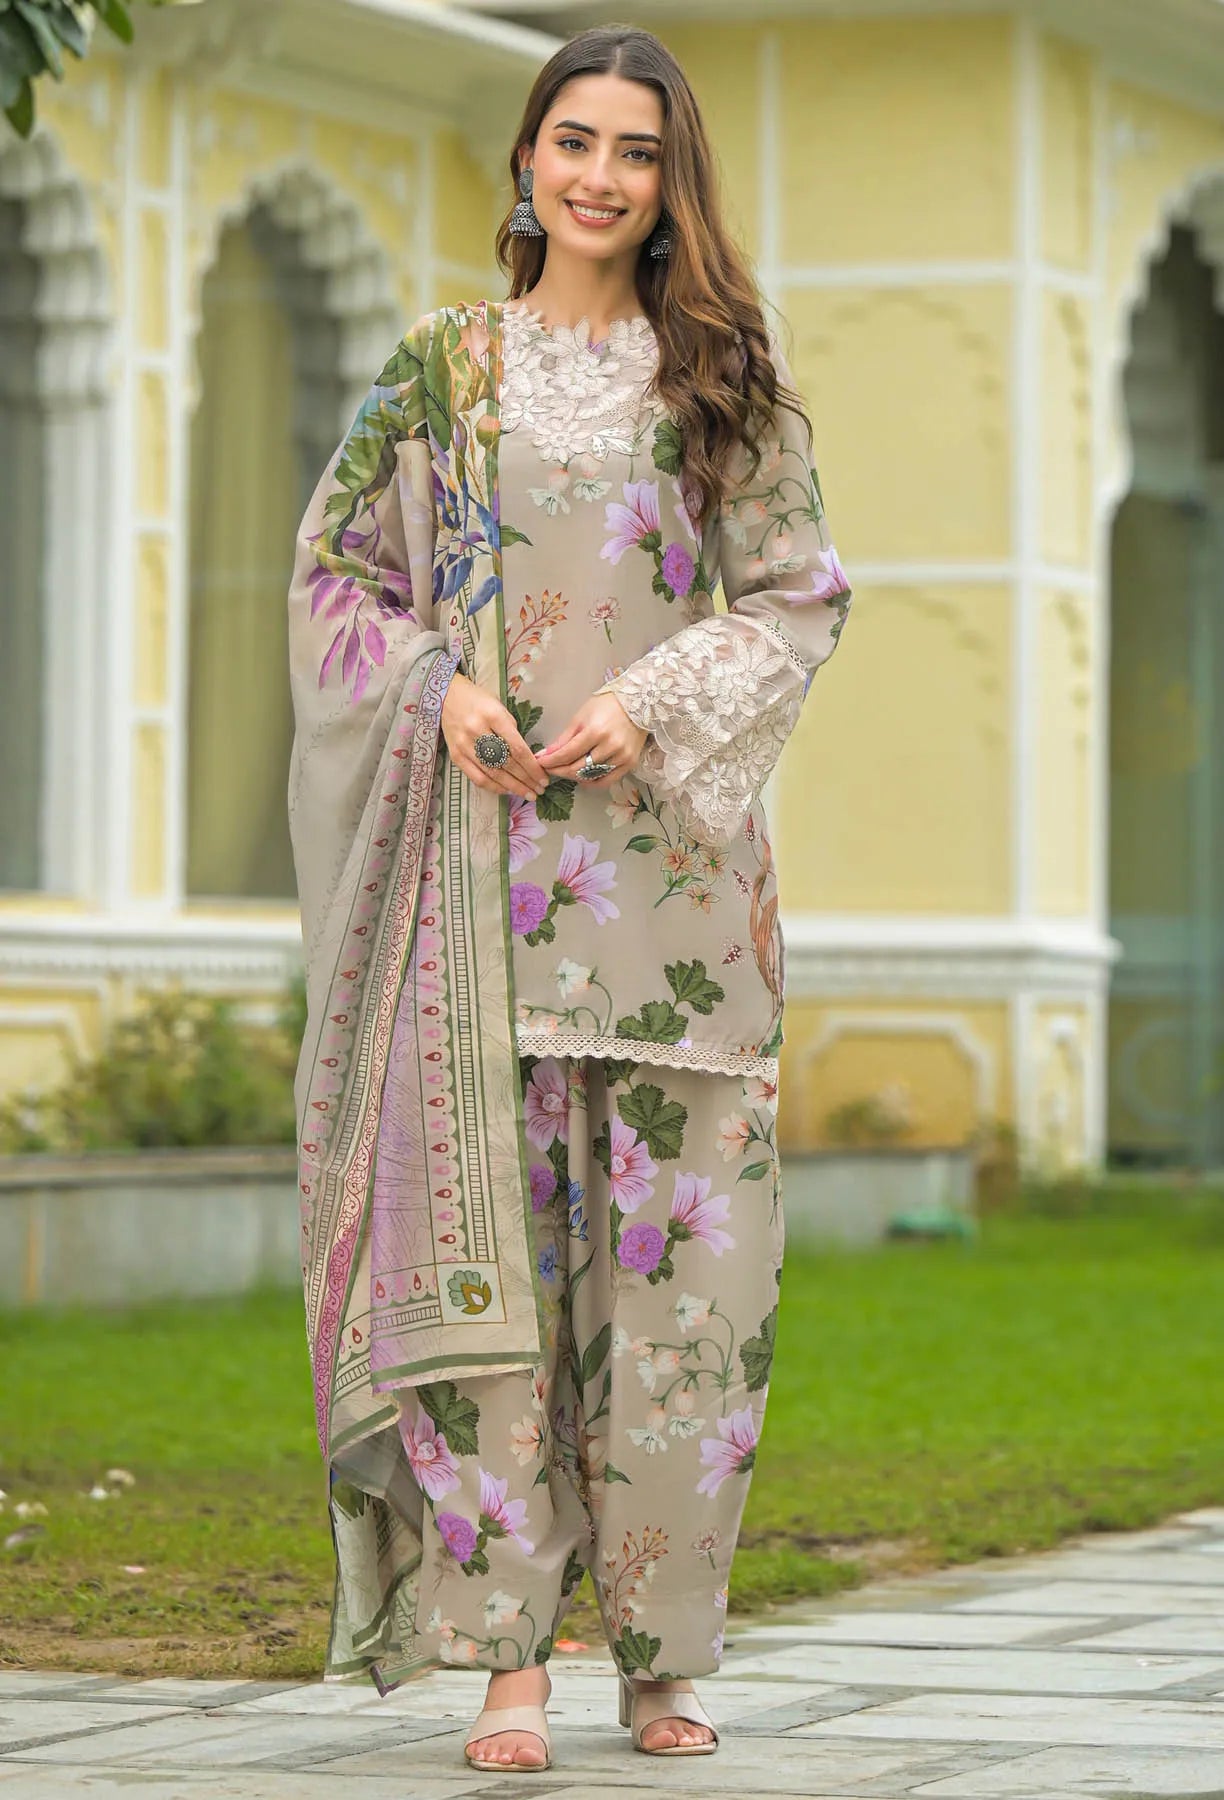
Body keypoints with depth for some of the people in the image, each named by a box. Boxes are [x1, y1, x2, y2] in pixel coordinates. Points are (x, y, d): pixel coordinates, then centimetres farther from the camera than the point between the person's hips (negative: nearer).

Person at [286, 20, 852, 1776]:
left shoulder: (724, 376, 8)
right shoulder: (439, 369, 9)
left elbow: (798, 595, 6)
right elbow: (336, 573, 11)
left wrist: (652, 707, -9)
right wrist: (441, 688, -7)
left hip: (671, 856, 0)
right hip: (488, 859, 0)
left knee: (677, 1248, -2)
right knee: (484, 1233, -6)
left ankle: (661, 1650, 7)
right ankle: (510, 1652, -5)